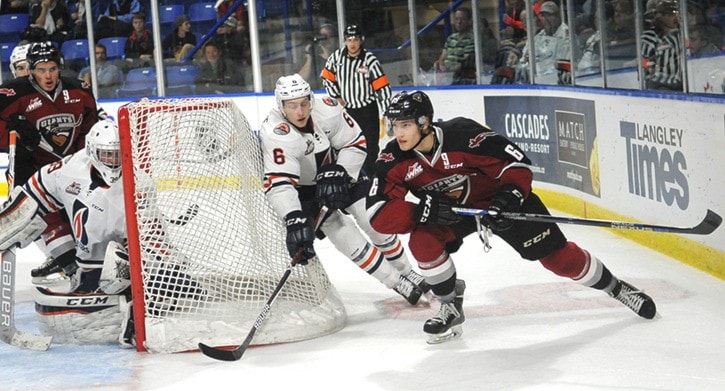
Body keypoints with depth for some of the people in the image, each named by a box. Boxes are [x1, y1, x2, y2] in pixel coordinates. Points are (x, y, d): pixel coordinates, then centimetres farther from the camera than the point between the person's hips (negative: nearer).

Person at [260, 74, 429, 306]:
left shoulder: (326, 110, -24)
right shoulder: (276, 134, -34)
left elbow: (355, 143, -10)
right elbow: (278, 184, -43)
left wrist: (338, 173, -24)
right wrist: (294, 221, -54)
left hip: (341, 175, 3)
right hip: (305, 189, -3)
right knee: (350, 241, -9)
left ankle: (408, 273, 27)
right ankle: (398, 284, 7)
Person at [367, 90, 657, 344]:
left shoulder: (463, 135, -33)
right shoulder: (393, 161, -22)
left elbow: (518, 164, -24)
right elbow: (378, 215, -27)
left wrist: (509, 198, -39)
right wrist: (422, 212, -40)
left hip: (499, 199, -3)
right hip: (448, 209, 3)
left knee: (557, 256, -2)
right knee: (422, 241, -26)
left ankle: (616, 288, 23)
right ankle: (451, 307, -2)